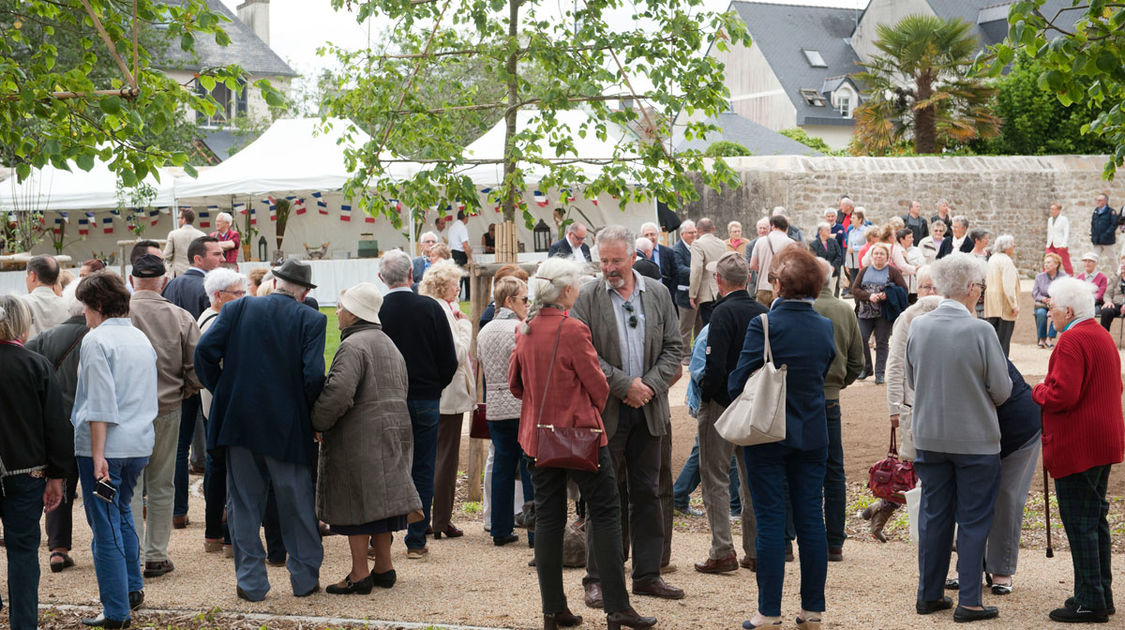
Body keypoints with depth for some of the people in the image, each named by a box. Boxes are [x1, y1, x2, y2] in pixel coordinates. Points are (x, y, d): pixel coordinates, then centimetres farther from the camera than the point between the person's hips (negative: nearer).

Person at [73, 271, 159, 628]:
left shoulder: (96, 340, -10)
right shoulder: (142, 339, 13)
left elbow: (100, 403, -17)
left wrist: (97, 454, -17)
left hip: (104, 445, -7)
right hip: (140, 444, 7)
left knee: (106, 525, -1)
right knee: (122, 512, 24)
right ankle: (132, 588, 27)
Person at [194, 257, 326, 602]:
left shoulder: (237, 309, 1)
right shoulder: (311, 320, -5)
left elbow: (204, 352, -7)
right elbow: (313, 374, -15)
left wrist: (222, 392, 5)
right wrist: (305, 409, 2)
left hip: (238, 421, 1)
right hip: (288, 427, -1)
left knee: (243, 503, 11)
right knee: (297, 504, 12)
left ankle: (251, 582, 14)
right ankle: (305, 579, 21)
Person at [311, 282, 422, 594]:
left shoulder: (353, 346, -15)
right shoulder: (388, 344, 17)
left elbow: (338, 394, -25)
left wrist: (317, 423, -9)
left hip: (357, 438, -9)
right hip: (391, 436, 9)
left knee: (356, 503, -3)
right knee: (379, 499, 15)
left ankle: (359, 574, 0)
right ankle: (383, 567, 20)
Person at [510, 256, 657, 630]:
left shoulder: (526, 331, 4)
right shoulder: (572, 330, -15)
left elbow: (515, 383, 13)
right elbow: (597, 384, -8)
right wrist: (594, 413, 11)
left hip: (537, 436, 6)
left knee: (548, 518, 9)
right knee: (605, 514, 1)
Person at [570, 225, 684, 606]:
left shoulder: (658, 294, 7)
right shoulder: (588, 298, -3)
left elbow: (673, 347, 7)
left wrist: (650, 384, -8)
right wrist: (625, 385, -14)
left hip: (648, 408, 3)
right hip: (606, 409, -3)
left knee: (647, 493, 9)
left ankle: (647, 574, 18)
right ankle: (597, 579, 7)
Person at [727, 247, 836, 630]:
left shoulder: (764, 325, -16)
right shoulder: (825, 328, 0)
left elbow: (737, 383, -14)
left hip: (768, 436, -4)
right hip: (812, 436, 4)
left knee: (770, 523, 1)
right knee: (811, 520, 9)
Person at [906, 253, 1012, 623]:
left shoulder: (918, 327, -4)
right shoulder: (981, 331, -17)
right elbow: (1002, 390, -11)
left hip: (929, 437, 4)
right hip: (975, 438, -4)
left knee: (933, 516, 14)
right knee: (973, 520, 5)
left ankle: (929, 595, 20)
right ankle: (968, 602, 7)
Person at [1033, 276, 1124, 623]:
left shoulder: (1072, 341, -18)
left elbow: (1061, 396, -26)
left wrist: (1038, 390, -5)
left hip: (1077, 448, -10)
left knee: (1079, 523, -4)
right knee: (1095, 518, 17)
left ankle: (1090, 602, -1)